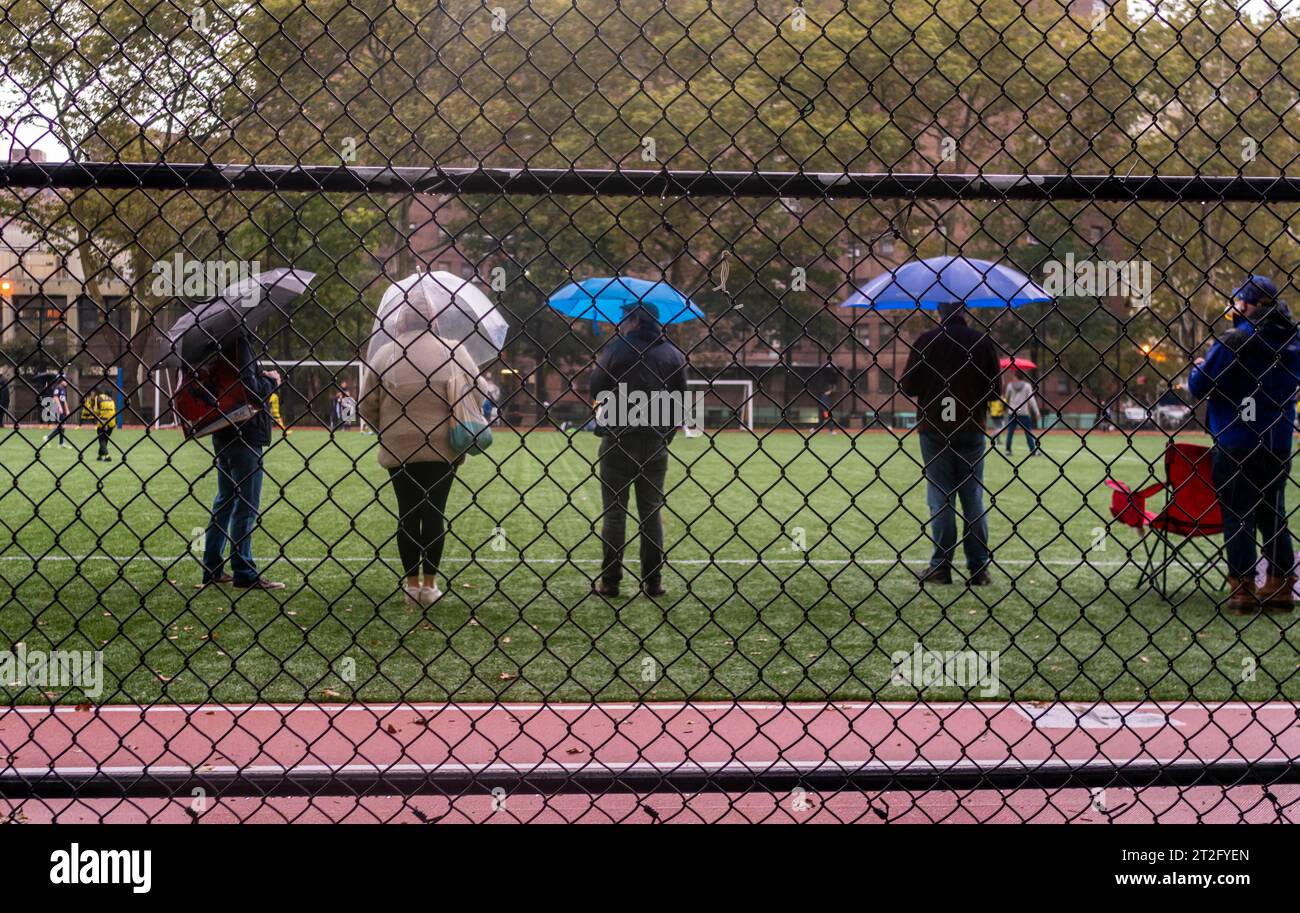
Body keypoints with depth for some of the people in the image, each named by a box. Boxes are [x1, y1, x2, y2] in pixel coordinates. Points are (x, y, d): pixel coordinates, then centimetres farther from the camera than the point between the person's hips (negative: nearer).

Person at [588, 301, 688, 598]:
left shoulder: (616, 348, -6)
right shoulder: (673, 353, 5)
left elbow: (596, 390, -7)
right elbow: (681, 399, 6)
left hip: (618, 438, -3)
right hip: (656, 441, 3)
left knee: (614, 509, 2)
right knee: (651, 509, 9)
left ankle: (609, 581, 2)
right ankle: (653, 581, 7)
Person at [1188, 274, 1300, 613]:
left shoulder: (1233, 342, -14)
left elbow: (1198, 387, -11)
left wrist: (1199, 367, 12)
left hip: (1235, 443, -5)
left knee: (1237, 516, 2)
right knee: (1272, 515, 14)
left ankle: (1242, 591, 2)